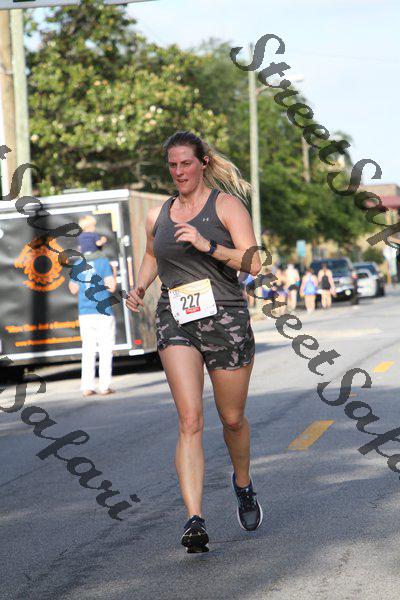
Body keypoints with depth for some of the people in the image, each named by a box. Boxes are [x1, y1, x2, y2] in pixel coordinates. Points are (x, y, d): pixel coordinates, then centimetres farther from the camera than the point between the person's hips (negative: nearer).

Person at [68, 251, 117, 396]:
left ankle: (87, 387, 4)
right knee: (106, 351, 1)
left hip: (85, 314, 4)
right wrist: (113, 275, 5)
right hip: (103, 313, -4)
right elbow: (111, 287, -13)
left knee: (88, 351, 8)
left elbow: (73, 289, 15)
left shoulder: (77, 265, 5)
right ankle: (104, 386, -3)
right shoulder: (103, 262, -7)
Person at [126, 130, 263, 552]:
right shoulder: (157, 216, 13)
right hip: (175, 322, 2)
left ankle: (243, 485, 43)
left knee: (232, 419, 11)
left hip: (225, 317, -2)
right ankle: (195, 521, -23)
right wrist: (139, 287, 15)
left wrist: (208, 245, -22)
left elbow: (253, 263, -10)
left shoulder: (225, 204, -1)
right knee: (190, 420, -14)